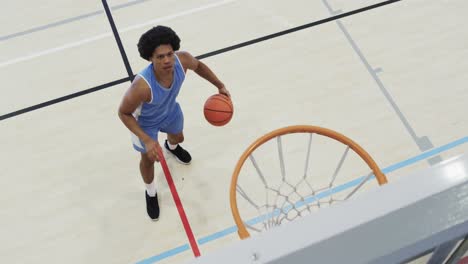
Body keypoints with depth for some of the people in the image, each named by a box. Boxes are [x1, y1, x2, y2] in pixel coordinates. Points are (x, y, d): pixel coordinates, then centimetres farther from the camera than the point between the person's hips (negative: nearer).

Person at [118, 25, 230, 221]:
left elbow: (198, 66, -8)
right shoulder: (142, 86, -48)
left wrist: (220, 85, -10)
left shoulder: (182, 60, -36)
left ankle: (172, 147, 75)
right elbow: (123, 113, -29)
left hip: (170, 110, 5)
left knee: (178, 137, 34)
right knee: (149, 158, 16)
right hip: (145, 121, -5)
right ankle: (151, 193, 50)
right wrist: (147, 140, -36)